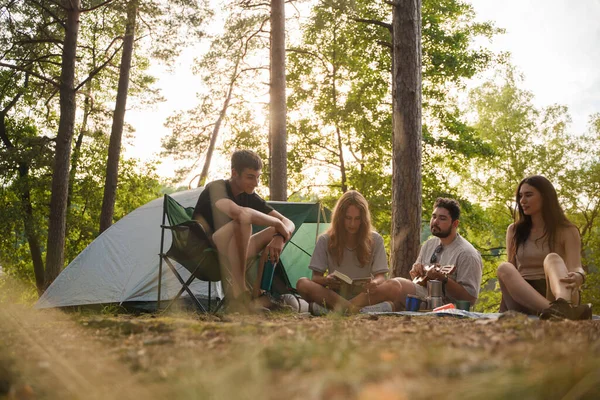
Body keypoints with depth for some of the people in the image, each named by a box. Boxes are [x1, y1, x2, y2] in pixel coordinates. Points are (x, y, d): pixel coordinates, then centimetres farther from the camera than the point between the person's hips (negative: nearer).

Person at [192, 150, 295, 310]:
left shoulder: (250, 196, 5)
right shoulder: (216, 188, -15)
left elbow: (289, 224, 2)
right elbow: (239, 212, -38)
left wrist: (279, 238, -22)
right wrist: (277, 223, -25)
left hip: (232, 256, 8)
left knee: (277, 231, -2)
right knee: (244, 219, -31)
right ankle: (237, 293, -32)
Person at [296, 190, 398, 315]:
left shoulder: (375, 240, 5)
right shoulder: (325, 241, 4)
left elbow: (381, 276, -1)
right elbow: (316, 277, 1)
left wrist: (375, 283, -27)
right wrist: (326, 280, -25)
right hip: (334, 294, 0)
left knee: (393, 288, -31)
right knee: (302, 283, -28)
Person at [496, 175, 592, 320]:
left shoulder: (567, 231, 6)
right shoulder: (514, 231, 16)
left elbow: (575, 268, -9)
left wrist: (578, 277, -34)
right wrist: (503, 311, 5)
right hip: (523, 300, 2)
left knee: (552, 259, -29)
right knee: (504, 268, -28)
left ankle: (563, 307, -63)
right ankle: (563, 312, -52)